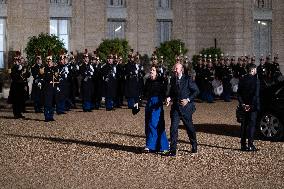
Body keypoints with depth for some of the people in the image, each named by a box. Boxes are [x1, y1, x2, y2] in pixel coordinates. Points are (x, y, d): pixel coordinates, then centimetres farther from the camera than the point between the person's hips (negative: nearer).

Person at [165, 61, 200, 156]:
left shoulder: (188, 79, -9)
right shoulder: (173, 80, 7)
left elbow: (196, 91, -6)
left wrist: (188, 99, -17)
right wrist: (169, 98, -3)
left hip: (186, 107, -3)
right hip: (175, 107, 3)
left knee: (189, 127, 12)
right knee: (173, 128, -8)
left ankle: (194, 145, 36)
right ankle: (173, 150, -4)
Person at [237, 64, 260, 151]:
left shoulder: (242, 80, 5)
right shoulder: (255, 80, -13)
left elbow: (238, 93, 3)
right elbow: (256, 94, -18)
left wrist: (242, 104, 0)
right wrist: (251, 105, -13)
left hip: (244, 106, 6)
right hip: (252, 106, -6)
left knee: (243, 125, 11)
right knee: (252, 125, -1)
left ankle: (243, 145, 14)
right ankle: (250, 145, -3)